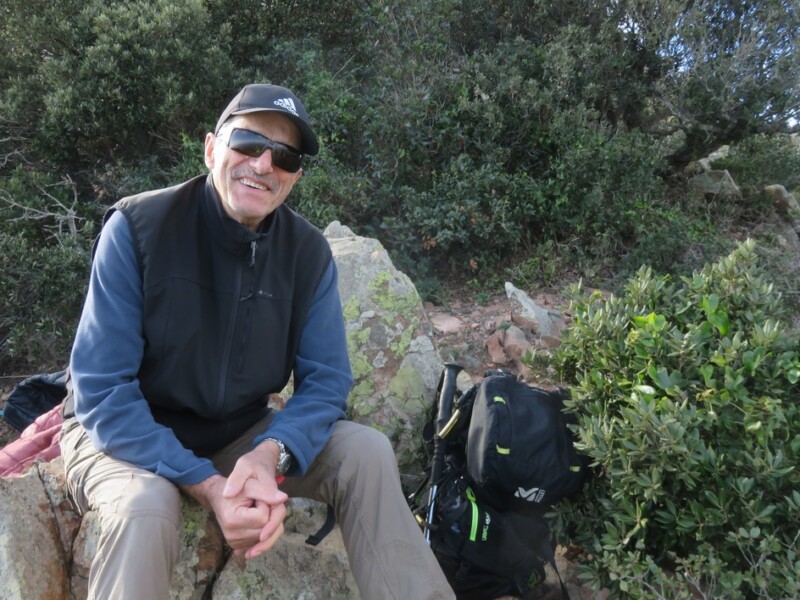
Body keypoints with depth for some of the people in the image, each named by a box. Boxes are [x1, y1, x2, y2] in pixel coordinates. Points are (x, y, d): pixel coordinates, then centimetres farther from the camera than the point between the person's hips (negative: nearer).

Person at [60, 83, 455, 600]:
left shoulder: (308, 251, -9)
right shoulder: (137, 228, -20)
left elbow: (326, 379, -7)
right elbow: (102, 391, -21)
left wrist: (271, 454, -28)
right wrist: (207, 485, -31)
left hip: (239, 434, 4)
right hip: (127, 435, -3)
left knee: (367, 452, -13)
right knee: (146, 507, -36)